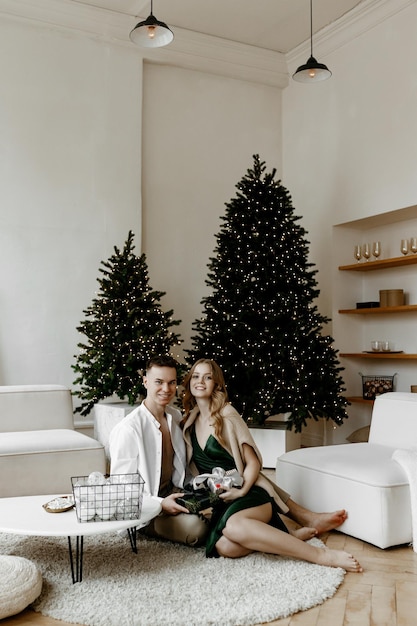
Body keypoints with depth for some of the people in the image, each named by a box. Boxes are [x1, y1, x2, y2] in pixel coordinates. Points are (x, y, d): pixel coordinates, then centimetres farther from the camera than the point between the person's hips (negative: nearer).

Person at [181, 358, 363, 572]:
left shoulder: (227, 416, -2)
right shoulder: (188, 422, 12)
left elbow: (253, 462, -4)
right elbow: (193, 468, 20)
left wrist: (242, 490, -19)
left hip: (252, 493, -4)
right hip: (219, 502, 4)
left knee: (233, 526, -41)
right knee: (224, 547, -33)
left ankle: (321, 555, -28)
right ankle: (293, 537, -11)